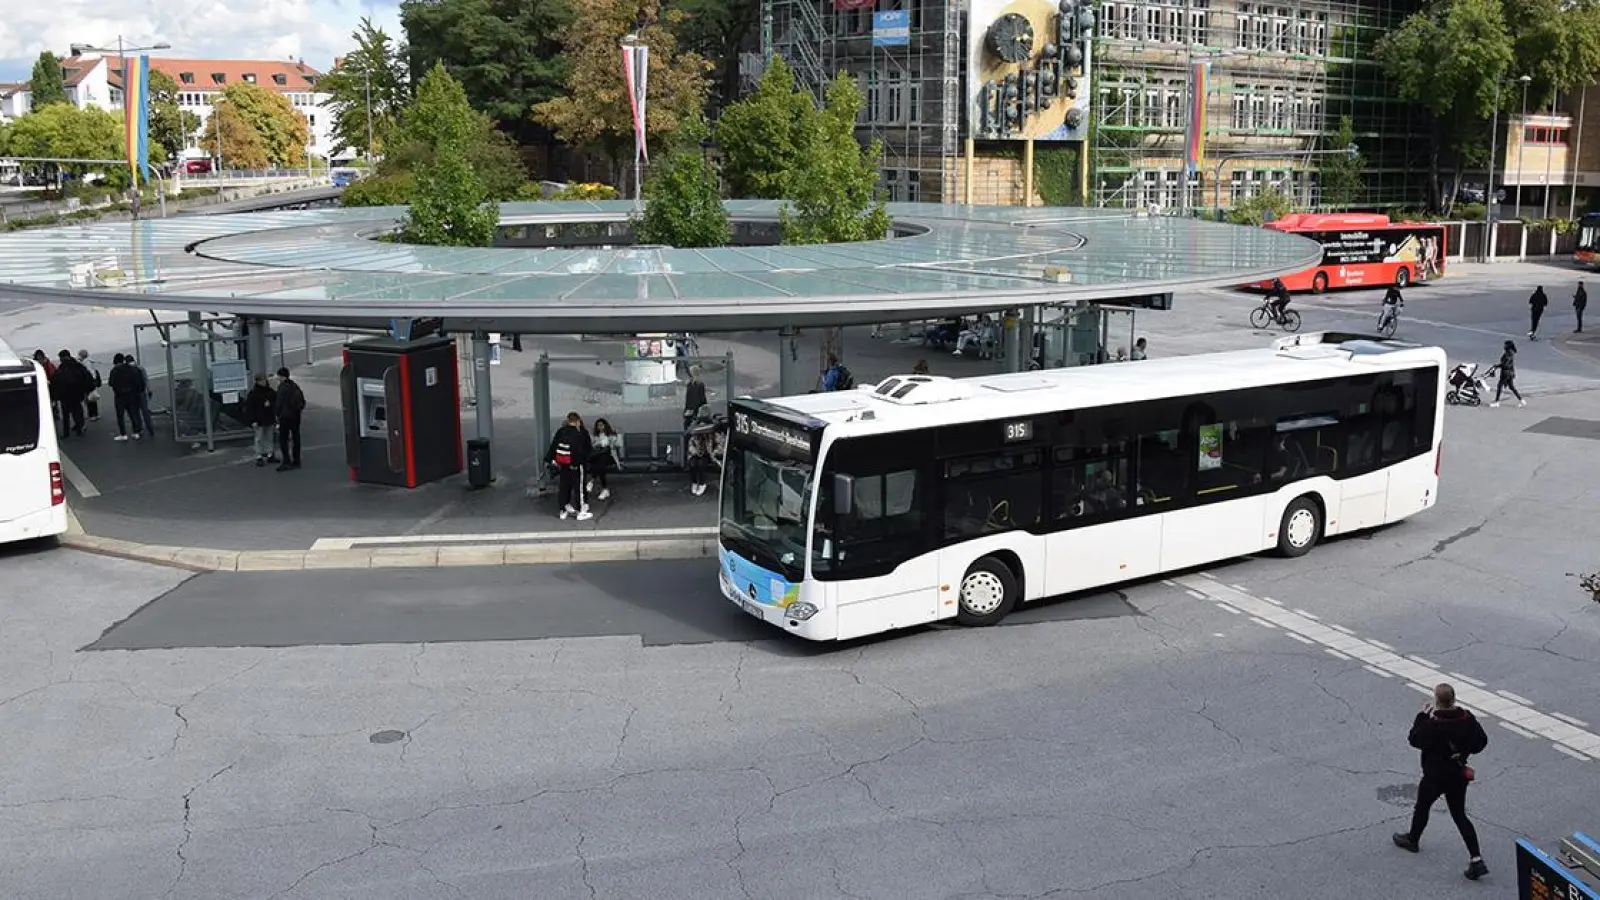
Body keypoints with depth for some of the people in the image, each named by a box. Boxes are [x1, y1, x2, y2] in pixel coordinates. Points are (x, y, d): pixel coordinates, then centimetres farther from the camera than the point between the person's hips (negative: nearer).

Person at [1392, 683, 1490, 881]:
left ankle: (1412, 840, 43)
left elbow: (1415, 739, -15)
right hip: (1459, 775, 5)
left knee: (1422, 806, 21)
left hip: (1435, 776, -5)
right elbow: (1481, 741, -2)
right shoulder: (1467, 718, -10)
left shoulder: (1432, 723, -27)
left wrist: (1423, 715, -11)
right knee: (1460, 815, 11)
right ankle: (1476, 860, 3)